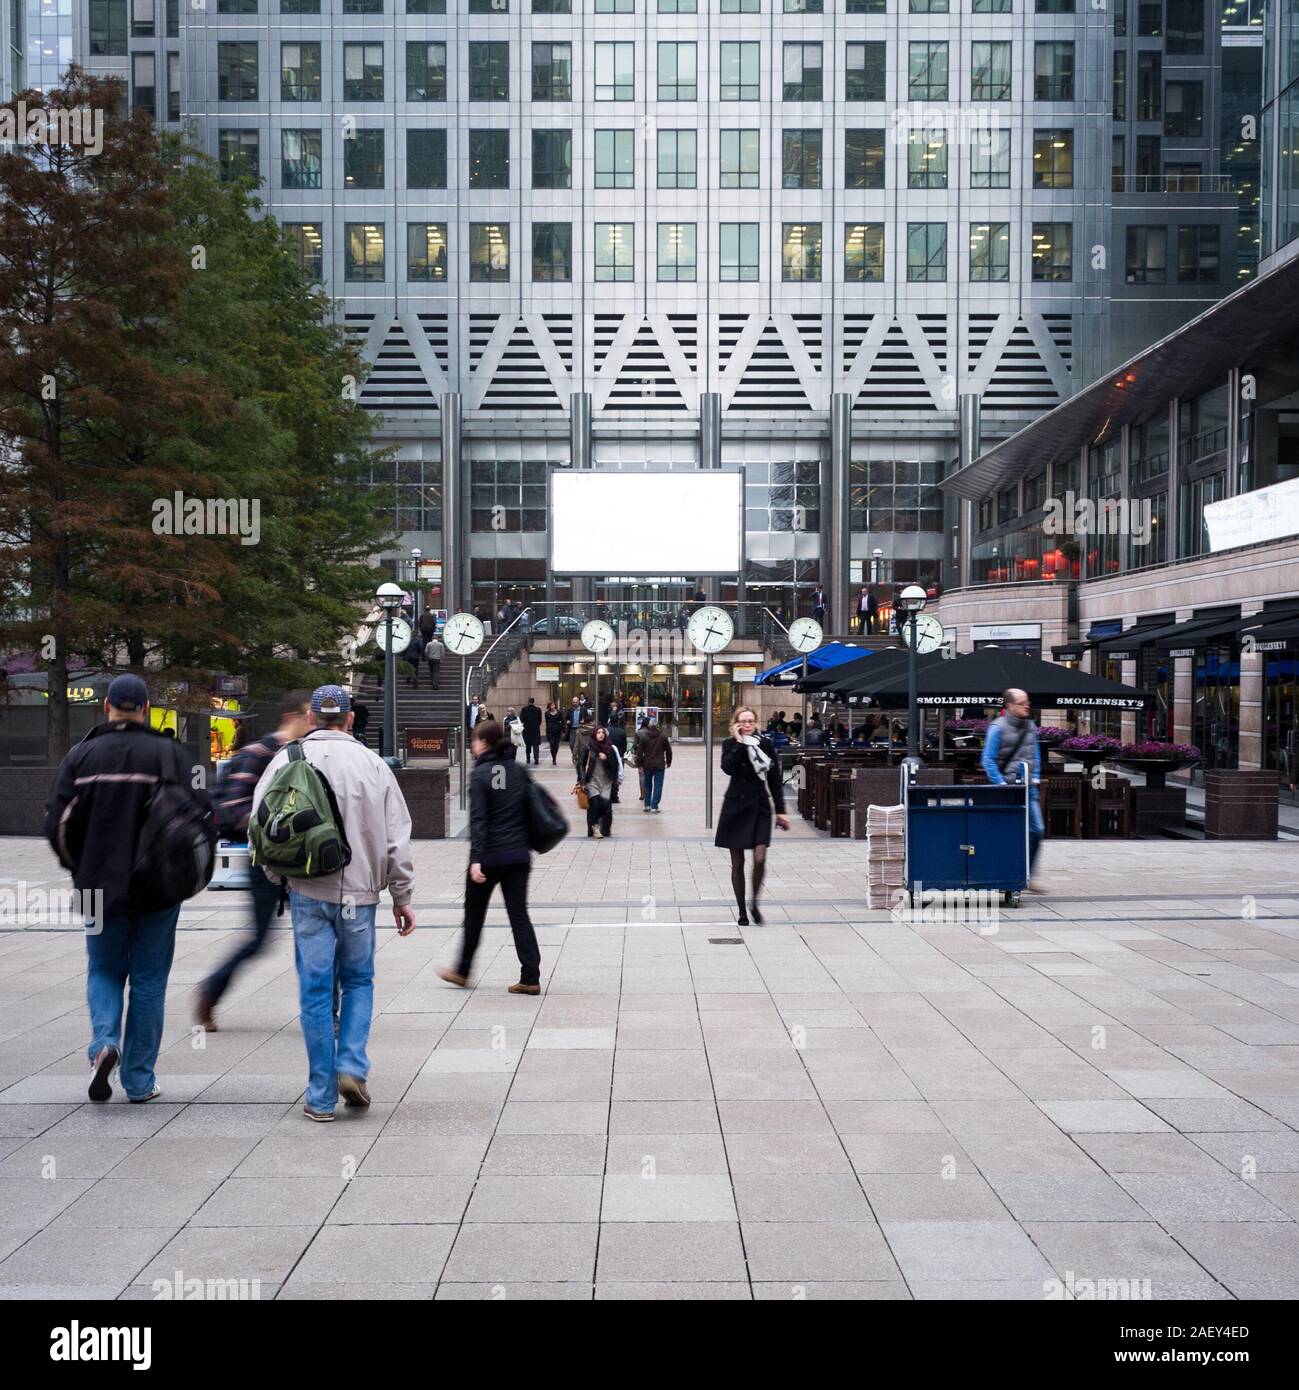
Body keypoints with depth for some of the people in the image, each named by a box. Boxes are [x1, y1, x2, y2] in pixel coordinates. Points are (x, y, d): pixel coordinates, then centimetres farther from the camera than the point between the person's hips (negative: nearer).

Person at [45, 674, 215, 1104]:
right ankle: (139, 1080, 12)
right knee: (148, 980, 8)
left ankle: (104, 1042, -7)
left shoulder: (81, 755, 1)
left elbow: (58, 823, -2)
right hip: (158, 888, -1)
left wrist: (78, 867, 14)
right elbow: (197, 811, -12)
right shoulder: (168, 753, -5)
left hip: (100, 886, 1)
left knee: (104, 971, 18)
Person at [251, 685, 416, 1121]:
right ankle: (352, 1068, 3)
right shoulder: (373, 764, 3)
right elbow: (397, 839, 5)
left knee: (315, 990, 5)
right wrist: (401, 897, 12)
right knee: (358, 980, 18)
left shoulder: (287, 760, 0)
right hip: (359, 891, 1)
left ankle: (321, 1097, 9)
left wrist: (277, 873, 17)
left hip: (308, 893, -1)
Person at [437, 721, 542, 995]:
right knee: (519, 914, 7)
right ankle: (530, 978, 2)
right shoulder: (519, 770, 5)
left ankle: (462, 972, 27)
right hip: (519, 854, 5)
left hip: (489, 855, -5)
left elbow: (478, 819, -17)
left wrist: (476, 859, -20)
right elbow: (530, 807, 10)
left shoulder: (480, 774, -11)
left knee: (474, 913, 13)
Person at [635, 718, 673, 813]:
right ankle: (654, 806, -4)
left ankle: (647, 805, 16)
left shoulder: (643, 736, -3)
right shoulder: (663, 736, -1)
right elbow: (668, 750, 6)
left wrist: (639, 764, 3)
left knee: (647, 784, 16)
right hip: (660, 765, -1)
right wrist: (668, 762, 18)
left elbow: (639, 751, -3)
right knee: (658, 785, 1)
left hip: (647, 765, 1)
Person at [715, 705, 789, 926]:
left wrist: (780, 811, 2)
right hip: (736, 807, 0)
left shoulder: (765, 745, 4)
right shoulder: (730, 745, 1)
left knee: (760, 859, -14)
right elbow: (728, 768, -20)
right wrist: (739, 743, -16)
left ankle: (754, 901, 10)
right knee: (737, 863, 4)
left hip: (760, 807, 0)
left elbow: (775, 779, 6)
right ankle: (742, 911, 16)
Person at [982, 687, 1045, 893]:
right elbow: (988, 760, -10)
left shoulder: (1030, 726, 12)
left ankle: (1028, 875, 10)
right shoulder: (998, 728, -8)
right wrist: (1001, 784, -15)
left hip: (1028, 788, 6)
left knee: (1037, 830, 0)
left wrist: (1035, 777, 9)